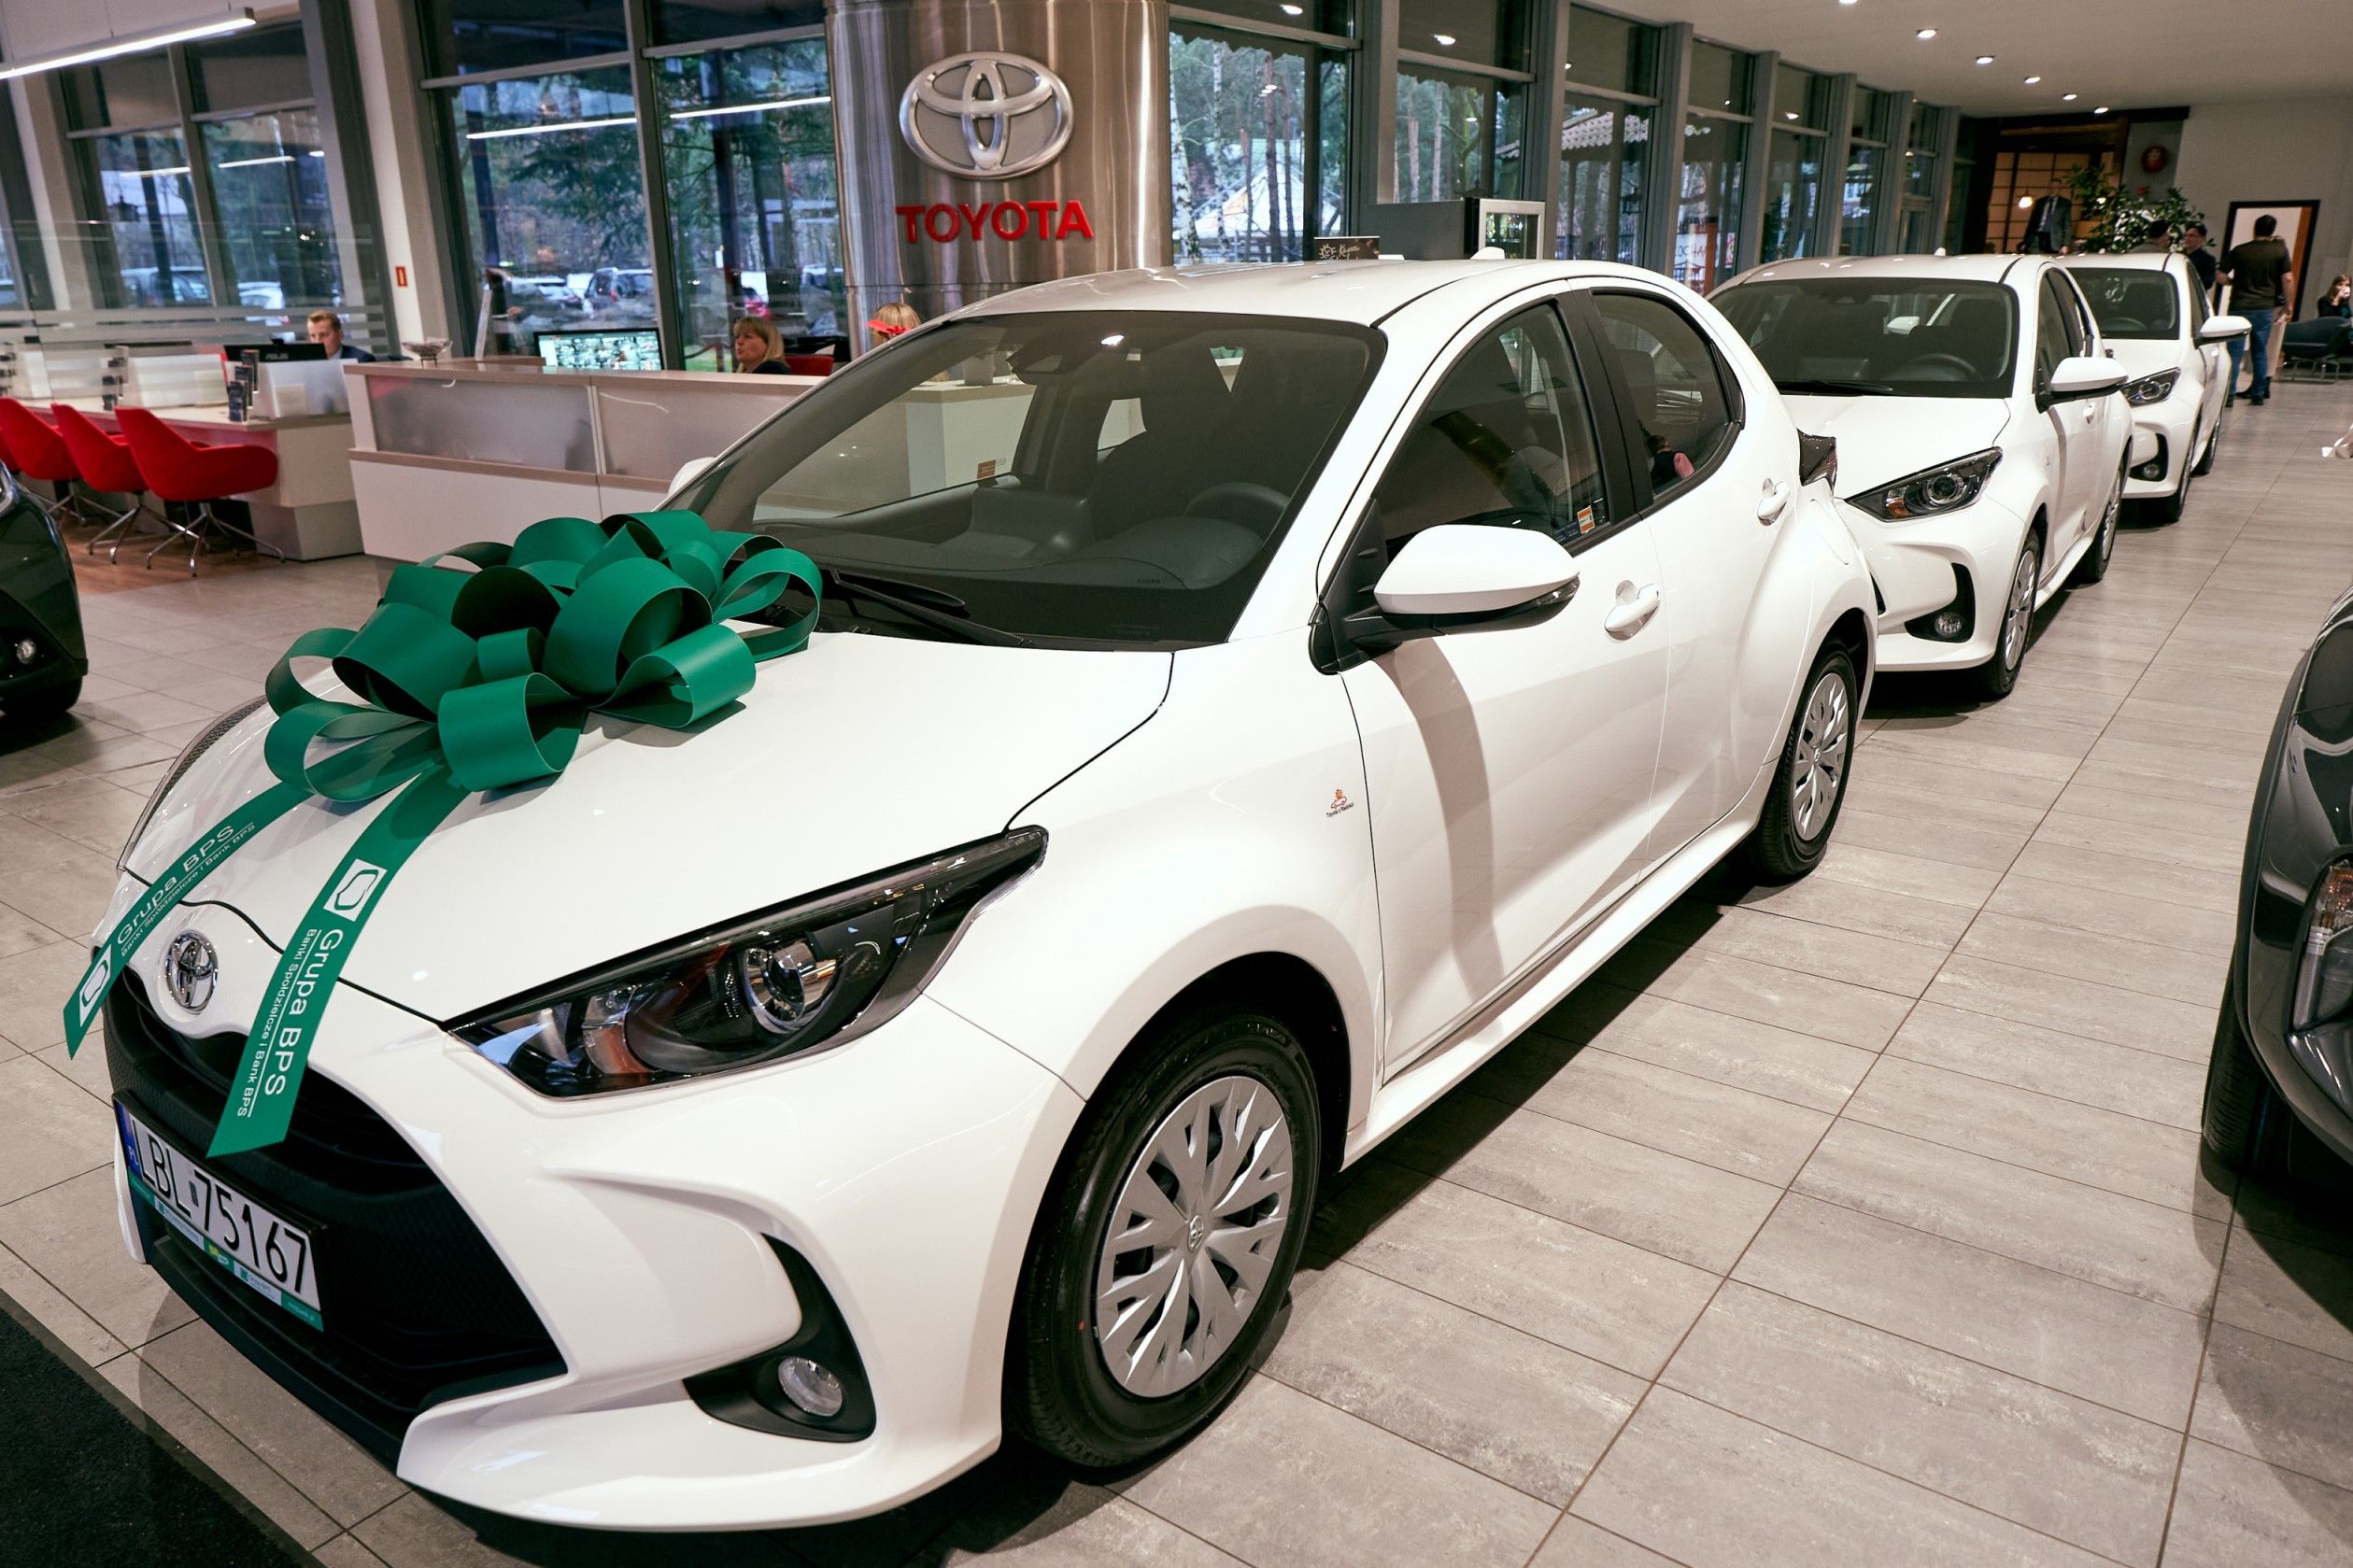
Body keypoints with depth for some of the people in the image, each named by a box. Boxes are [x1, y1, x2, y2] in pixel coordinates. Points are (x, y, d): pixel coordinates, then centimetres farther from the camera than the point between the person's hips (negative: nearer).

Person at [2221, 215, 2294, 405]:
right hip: (2265, 307, 1)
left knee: (2234, 352, -1)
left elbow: (2222, 277, -1)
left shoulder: (2239, 251, -1)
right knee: (2260, 352, 9)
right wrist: (2288, 304, 7)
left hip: (2239, 306, -1)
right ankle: (2258, 393, 11)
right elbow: (2288, 279, -3)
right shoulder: (2279, 250, 0)